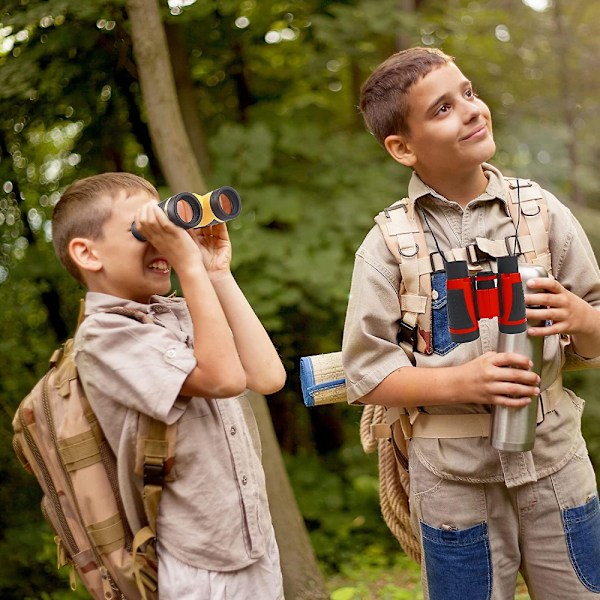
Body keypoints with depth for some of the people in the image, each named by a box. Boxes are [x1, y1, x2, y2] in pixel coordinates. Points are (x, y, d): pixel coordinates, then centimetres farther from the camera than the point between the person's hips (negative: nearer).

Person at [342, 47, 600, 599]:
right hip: (453, 477, -2)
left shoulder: (543, 213, -1)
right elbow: (364, 376, -7)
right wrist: (461, 382, -21)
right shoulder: (387, 245, -7)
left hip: (554, 460, 2)